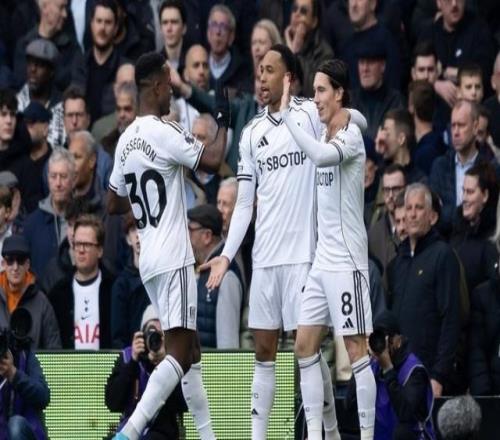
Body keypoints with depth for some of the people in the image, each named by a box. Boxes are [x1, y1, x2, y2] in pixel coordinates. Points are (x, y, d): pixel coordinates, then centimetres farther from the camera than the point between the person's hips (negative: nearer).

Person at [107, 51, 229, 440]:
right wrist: (223, 121, -3)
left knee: (191, 353, 15)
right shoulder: (164, 132, -14)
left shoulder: (126, 140, 12)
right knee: (179, 354, -13)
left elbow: (114, 204, 18)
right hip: (173, 259, -9)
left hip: (151, 261, 9)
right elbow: (213, 160, -18)